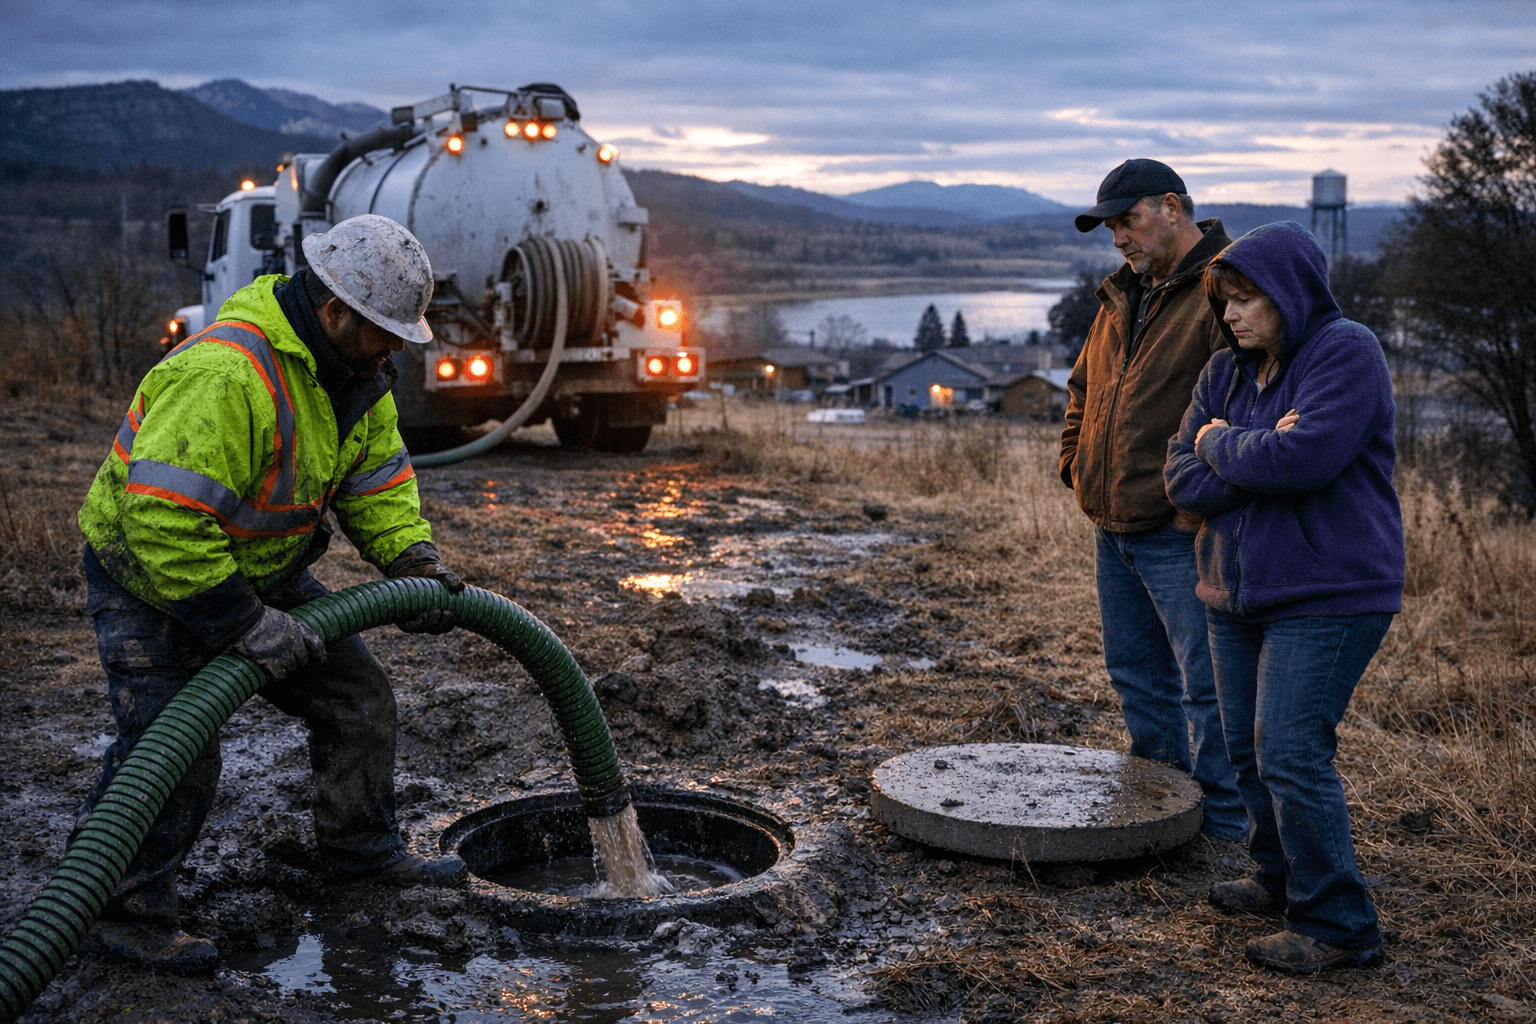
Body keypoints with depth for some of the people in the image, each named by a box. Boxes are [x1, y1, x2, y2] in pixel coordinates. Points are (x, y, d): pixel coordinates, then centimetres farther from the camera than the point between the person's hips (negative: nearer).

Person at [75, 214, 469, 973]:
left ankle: (360, 847, 27)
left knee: (357, 695, 9)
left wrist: (413, 560, -11)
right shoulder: (226, 377, -35)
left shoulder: (354, 369, -4)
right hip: (149, 577, -8)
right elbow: (163, 521, -38)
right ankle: (124, 911, 5)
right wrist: (247, 625, -32)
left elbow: (376, 478, 5)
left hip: (260, 571, 9)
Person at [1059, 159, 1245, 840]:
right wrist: (1077, 462, 15)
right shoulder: (1123, 296, 17)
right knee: (1136, 674, 18)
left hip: (1181, 535, -9)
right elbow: (1083, 387, 29)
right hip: (1112, 528, 9)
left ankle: (1225, 828, 10)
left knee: (1206, 681, -2)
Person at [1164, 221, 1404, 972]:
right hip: (1238, 594, 8)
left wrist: (1221, 444, -9)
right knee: (1249, 748, 14)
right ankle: (1282, 877, 33)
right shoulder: (1225, 373, 9)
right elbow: (1183, 481, 0)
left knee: (1291, 755, -11)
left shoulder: (1345, 353, -12)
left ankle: (1336, 925, 1)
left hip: (1328, 595, -8)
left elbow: (1302, 459, -26)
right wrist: (1260, 453, -17)